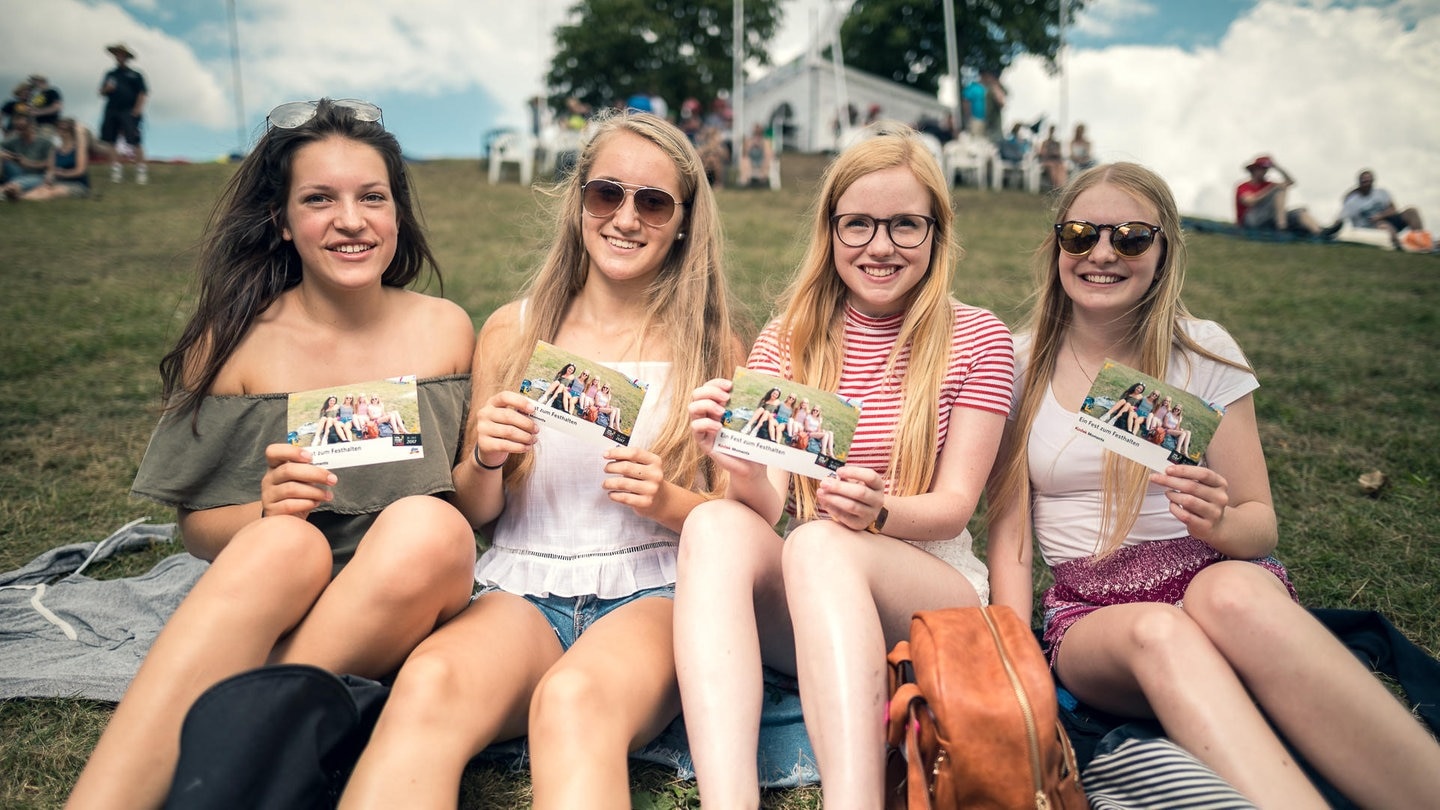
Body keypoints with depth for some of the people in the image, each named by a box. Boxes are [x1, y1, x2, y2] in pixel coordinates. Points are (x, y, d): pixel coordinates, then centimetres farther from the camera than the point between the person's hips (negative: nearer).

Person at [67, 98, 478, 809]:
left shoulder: (446, 329, 3)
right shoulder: (235, 341, -1)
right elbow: (196, 525, 3)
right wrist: (265, 512, -19)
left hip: (414, 617, 2)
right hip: (262, 613, -1)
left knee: (428, 525, -33)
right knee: (285, 543, -35)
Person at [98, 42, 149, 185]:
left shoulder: (135, 75, 5)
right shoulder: (110, 75, 17)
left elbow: (143, 93, -1)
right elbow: (102, 92, 20)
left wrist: (137, 110, -11)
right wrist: (107, 88, -3)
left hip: (129, 113, -5)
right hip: (112, 111, 5)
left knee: (134, 141, -12)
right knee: (111, 141, 3)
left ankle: (141, 169, -5)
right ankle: (116, 169, 9)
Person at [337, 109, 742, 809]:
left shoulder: (712, 347, 7)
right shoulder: (512, 331, 10)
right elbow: (472, 512, 14)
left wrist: (668, 502, -11)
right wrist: (486, 460, -8)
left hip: (652, 596, -1)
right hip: (522, 593, 2)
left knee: (573, 698, -37)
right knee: (428, 686, -33)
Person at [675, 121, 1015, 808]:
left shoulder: (977, 339, 3)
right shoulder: (785, 342, 9)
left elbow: (954, 506, -3)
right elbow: (769, 505, -1)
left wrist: (878, 511, -26)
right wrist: (743, 472, -26)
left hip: (932, 586, -2)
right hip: (797, 605, 3)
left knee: (819, 542, -34)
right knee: (716, 524, -29)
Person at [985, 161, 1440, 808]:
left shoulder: (1203, 352, 3)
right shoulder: (1022, 366, 4)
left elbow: (1260, 525, 5)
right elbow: (1009, 534, 1)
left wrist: (1218, 522, -20)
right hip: (1089, 615, 0)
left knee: (1232, 595, -37)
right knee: (1159, 632, -37)